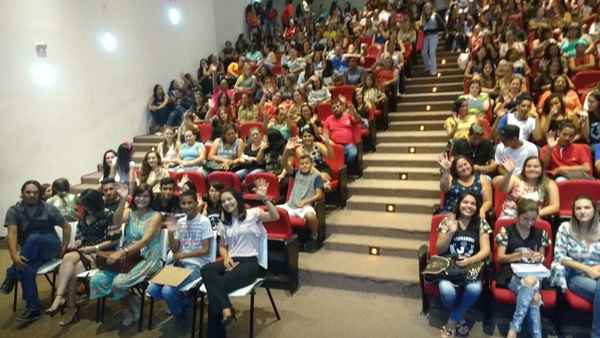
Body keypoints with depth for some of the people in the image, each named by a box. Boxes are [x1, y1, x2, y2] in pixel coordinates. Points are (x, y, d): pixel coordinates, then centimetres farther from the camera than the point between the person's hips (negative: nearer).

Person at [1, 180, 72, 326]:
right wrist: (14, 255, -31)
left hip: (50, 247, -1)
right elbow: (12, 233, -16)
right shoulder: (14, 211, -1)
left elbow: (66, 226, 4)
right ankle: (33, 308, -22)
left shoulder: (49, 209, -2)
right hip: (29, 253, 1)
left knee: (34, 238, -34)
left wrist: (64, 248, -5)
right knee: (25, 268, -33)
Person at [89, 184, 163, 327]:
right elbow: (117, 221, -14)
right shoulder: (129, 212, 9)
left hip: (147, 259, -5)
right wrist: (123, 200, -24)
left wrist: (122, 252, -26)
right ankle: (128, 308, 3)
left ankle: (130, 310, 5)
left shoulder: (155, 216, -6)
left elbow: (145, 241, -17)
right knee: (97, 279, -14)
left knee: (119, 282, -27)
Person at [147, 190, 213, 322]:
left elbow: (205, 250, -9)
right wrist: (170, 234, -8)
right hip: (180, 264, 6)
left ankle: (181, 315, 7)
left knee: (168, 291, -25)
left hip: (197, 265, -6)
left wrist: (184, 255, -13)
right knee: (152, 289, -13)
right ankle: (183, 302, 12)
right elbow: (175, 250, 9)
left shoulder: (204, 221, -8)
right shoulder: (180, 222, 10)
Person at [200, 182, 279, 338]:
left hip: (249, 262, -5)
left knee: (218, 285, -27)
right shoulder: (225, 221, 19)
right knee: (206, 270, -28)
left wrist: (264, 198, -31)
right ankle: (225, 309, -38)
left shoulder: (253, 213, -1)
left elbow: (275, 217, -18)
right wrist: (226, 257, -1)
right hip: (231, 260, 6)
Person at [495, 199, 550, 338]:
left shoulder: (540, 233, 12)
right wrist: (519, 254, -18)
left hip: (533, 274, 3)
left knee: (531, 282, -34)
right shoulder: (506, 231, 1)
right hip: (511, 274, -3)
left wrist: (539, 257, -6)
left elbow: (542, 257, 19)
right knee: (533, 296, -33)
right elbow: (500, 258, -2)